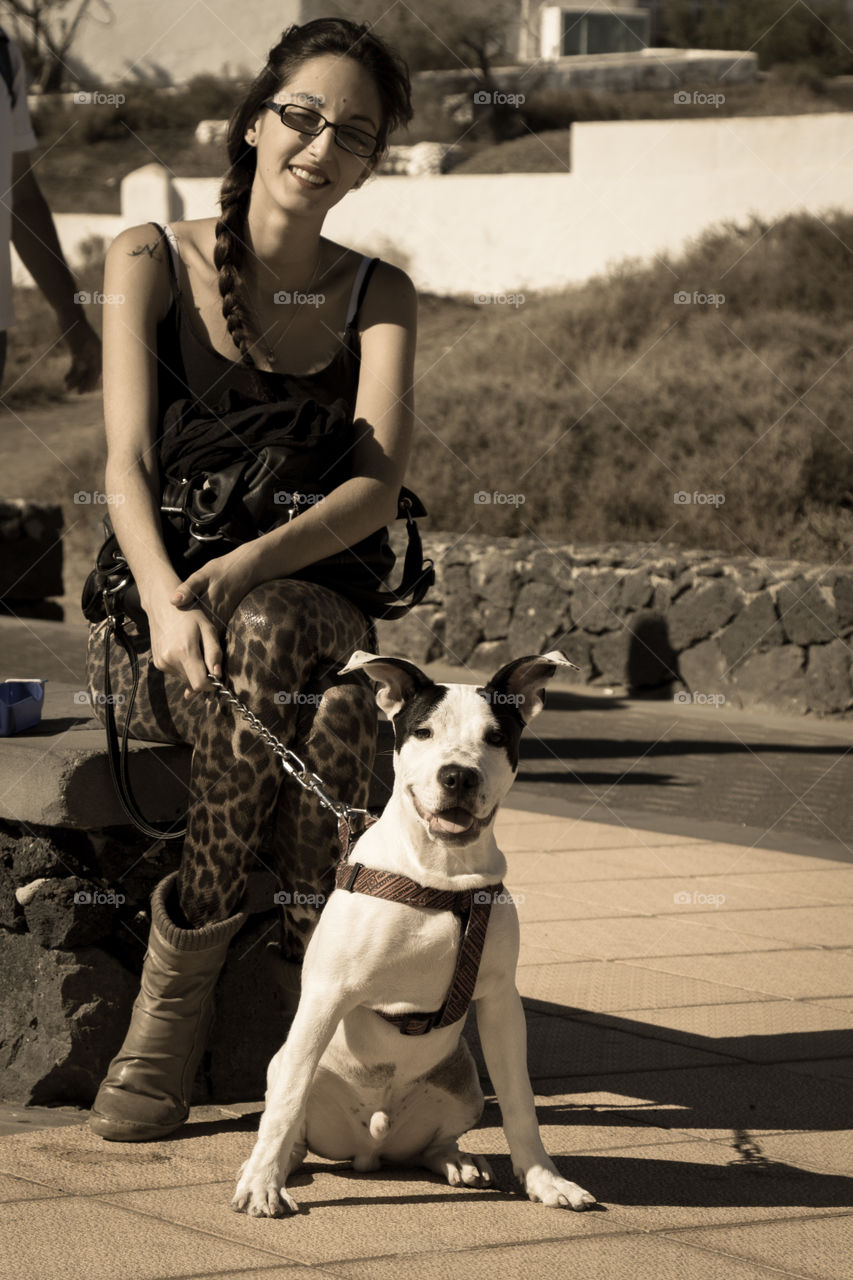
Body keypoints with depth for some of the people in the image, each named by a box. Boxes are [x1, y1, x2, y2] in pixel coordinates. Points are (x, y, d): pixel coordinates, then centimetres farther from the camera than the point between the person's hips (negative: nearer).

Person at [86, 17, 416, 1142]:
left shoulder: (378, 297, 8)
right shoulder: (152, 261, 3)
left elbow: (380, 484, -9)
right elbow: (127, 465, -10)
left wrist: (245, 568, -29)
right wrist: (166, 599, -32)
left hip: (321, 603, 2)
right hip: (156, 630, -2)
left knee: (307, 651, -36)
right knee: (267, 641, -37)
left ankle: (179, 985, -33)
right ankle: (314, 976, -33)